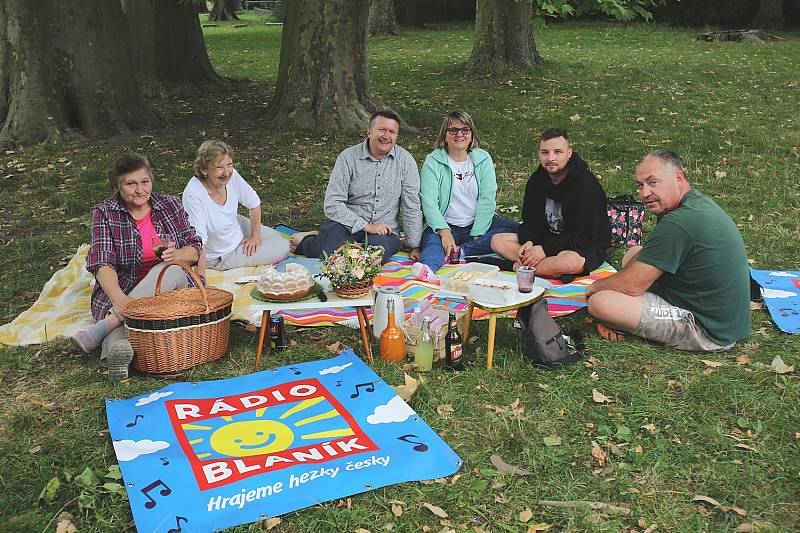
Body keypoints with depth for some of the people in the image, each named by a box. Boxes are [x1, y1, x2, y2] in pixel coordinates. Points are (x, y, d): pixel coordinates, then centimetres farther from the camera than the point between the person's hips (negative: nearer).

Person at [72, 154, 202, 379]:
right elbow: (102, 262, -17)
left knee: (169, 270, -34)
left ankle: (102, 327, -38)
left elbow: (194, 249, 3)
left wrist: (177, 255, -24)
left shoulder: (170, 205, 4)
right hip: (121, 290, -1)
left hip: (170, 285, 2)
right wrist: (119, 299, -38)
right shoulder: (104, 213, -3)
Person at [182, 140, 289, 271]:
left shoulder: (232, 175, -18)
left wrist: (256, 236, 2)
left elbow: (254, 203, 0)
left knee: (283, 244, 12)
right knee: (281, 251, -6)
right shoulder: (193, 195, -36)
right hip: (218, 257, -6)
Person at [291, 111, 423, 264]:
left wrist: (415, 246, -3)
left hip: (385, 231, 2)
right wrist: (366, 226, -15)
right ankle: (305, 240, 3)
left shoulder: (405, 160, 2)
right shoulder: (348, 157, -3)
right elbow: (332, 204, -9)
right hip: (348, 224, -1)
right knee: (331, 249, -34)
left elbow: (412, 207, 2)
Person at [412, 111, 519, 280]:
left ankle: (462, 251, -28)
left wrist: (477, 234, -16)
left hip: (478, 224, 3)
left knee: (515, 229, -20)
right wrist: (444, 231, -26)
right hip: (445, 225, -2)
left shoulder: (483, 159, 6)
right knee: (432, 240, -33)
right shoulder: (433, 161, 1)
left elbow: (487, 199, -3)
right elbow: (429, 200, -10)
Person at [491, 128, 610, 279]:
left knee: (570, 261, -42)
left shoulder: (587, 186, -20)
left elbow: (585, 237, -21)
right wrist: (528, 241, -15)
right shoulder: (536, 180, 2)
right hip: (546, 239, 7)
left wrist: (546, 249, -25)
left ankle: (519, 266, -21)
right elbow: (529, 220, 9)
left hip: (586, 247, -7)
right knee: (497, 240, -7)